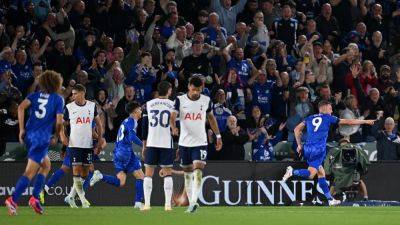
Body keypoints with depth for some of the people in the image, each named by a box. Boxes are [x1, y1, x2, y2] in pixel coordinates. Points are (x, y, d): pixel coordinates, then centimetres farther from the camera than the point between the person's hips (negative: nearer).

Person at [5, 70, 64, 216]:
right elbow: (59, 121, -6)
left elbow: (21, 107, -3)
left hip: (29, 135, 6)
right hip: (42, 138, -6)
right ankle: (13, 200, -20)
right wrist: (57, 135, 14)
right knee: (30, 172, -8)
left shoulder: (35, 95, 15)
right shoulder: (58, 99, 3)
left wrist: (22, 129, -2)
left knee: (46, 166, 23)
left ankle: (35, 198, 14)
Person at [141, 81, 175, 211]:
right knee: (167, 173, 6)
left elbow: (144, 126, 7)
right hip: (167, 143, -1)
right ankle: (168, 204, -1)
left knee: (148, 173, 6)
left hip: (151, 143, 1)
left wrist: (144, 145, 14)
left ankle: (147, 204, -3)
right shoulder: (172, 105, 0)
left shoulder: (148, 104, 6)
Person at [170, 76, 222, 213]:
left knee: (198, 170, -18)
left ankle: (194, 201, -26)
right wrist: (173, 128, -37)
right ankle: (191, 203, 17)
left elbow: (211, 118, 16)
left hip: (200, 142, -1)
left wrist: (218, 136, 15)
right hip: (185, 143, 1)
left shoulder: (206, 100, 2)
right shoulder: (180, 100, -4)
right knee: (188, 173, 8)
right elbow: (173, 116, -15)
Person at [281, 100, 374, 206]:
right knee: (311, 174, -11)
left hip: (307, 149, 7)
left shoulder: (310, 118, 21)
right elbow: (348, 122, 10)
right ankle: (292, 172, -30)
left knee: (321, 173, 13)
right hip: (318, 149, -7)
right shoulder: (328, 118, 7)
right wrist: (365, 121, 17)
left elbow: (297, 130, 20)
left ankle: (330, 199, 12)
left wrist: (299, 145, 25)